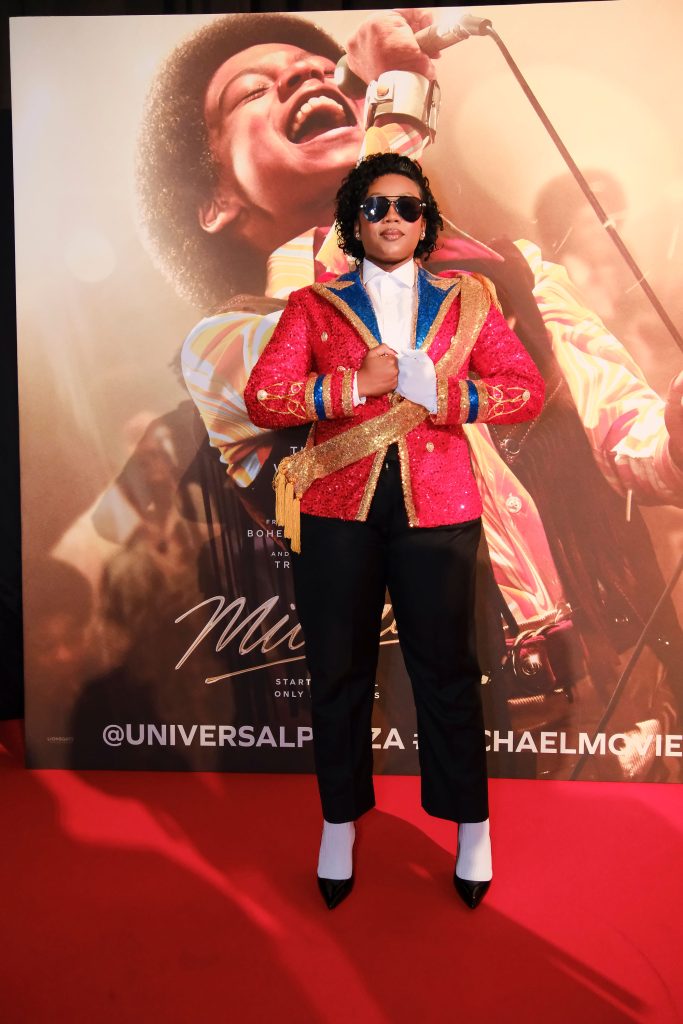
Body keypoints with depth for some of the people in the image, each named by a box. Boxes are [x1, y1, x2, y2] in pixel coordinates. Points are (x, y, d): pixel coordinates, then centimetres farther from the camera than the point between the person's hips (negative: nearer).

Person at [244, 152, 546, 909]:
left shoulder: (465, 301, 10)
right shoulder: (314, 305, 8)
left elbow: (527, 389, 2)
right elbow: (262, 398, -3)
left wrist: (439, 391, -12)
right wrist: (357, 384, -13)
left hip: (436, 511, 0)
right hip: (337, 513, 1)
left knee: (447, 670, 7)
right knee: (338, 671, 9)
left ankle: (471, 828, 28)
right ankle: (339, 826, 29)